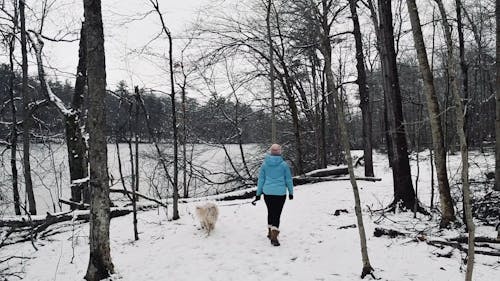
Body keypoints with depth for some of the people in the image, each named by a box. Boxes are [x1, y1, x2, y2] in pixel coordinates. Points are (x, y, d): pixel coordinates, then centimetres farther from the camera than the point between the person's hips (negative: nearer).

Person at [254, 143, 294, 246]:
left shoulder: (265, 164, -1)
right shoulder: (284, 164, -4)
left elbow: (261, 179, 3)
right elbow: (288, 179, 3)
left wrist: (258, 193, 11)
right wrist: (291, 192, 15)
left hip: (267, 192, 2)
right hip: (280, 193, -2)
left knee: (270, 212, 19)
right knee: (277, 214, 0)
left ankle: (270, 232, 31)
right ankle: (274, 236, -11)